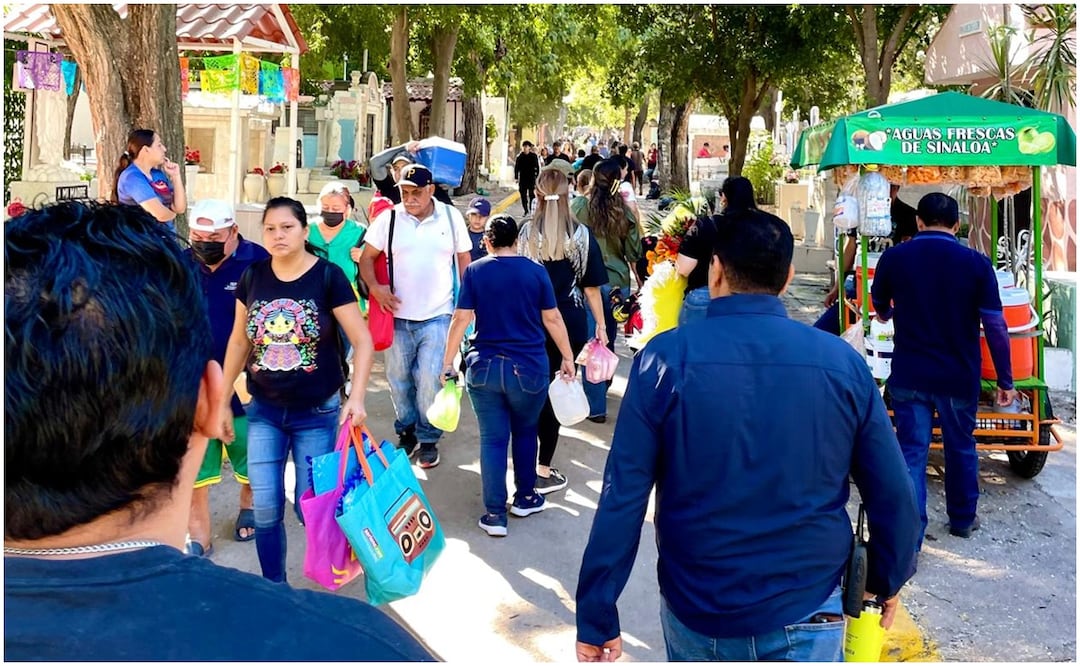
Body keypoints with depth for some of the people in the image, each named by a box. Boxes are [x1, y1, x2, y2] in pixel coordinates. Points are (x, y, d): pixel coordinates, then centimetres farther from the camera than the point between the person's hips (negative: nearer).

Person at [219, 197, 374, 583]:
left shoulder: (328, 277, -11)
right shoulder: (252, 276, 0)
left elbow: (362, 340, -10)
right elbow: (239, 341, 9)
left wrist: (357, 397, -21)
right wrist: (222, 402, 10)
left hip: (317, 412, -3)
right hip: (263, 411, 3)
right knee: (265, 509, 4)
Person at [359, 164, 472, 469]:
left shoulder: (451, 217, -1)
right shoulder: (389, 218, -3)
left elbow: (464, 260, 7)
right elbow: (367, 258, 1)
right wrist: (375, 288, -16)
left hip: (437, 316, -1)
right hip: (398, 316, 2)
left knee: (430, 381, -6)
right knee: (399, 379, 12)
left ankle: (429, 439, 12)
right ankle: (406, 432, 30)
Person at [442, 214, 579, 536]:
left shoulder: (474, 271, -2)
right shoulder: (536, 272, -2)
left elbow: (461, 318, -4)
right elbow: (552, 319, 0)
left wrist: (447, 363, 3)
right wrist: (567, 357, 11)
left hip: (485, 366, 0)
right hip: (529, 367, 0)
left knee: (493, 439, 6)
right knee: (525, 431, 21)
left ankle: (495, 514, 7)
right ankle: (525, 497, 32)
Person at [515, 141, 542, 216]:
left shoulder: (534, 156, -1)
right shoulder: (519, 156, 5)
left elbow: (537, 167, 2)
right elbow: (516, 167, 10)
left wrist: (537, 178, -3)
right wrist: (516, 177, 5)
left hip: (532, 178, -2)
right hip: (522, 179, 2)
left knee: (532, 195, -7)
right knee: (523, 195, 3)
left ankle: (532, 210, -2)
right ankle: (525, 211, 11)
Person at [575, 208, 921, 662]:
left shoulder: (667, 358, -13)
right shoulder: (843, 363, -9)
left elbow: (622, 500, -14)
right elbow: (893, 496, -4)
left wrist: (596, 618, -6)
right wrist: (888, 579, 14)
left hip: (695, 610, 1)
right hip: (806, 616, -1)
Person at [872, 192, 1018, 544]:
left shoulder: (893, 258, -5)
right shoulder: (976, 263, -8)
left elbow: (879, 305, 16)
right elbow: (995, 326, -8)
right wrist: (1005, 380, 0)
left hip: (909, 375, 0)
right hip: (959, 377, 1)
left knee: (911, 452, 2)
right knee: (961, 448, 18)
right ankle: (963, 519, 36)